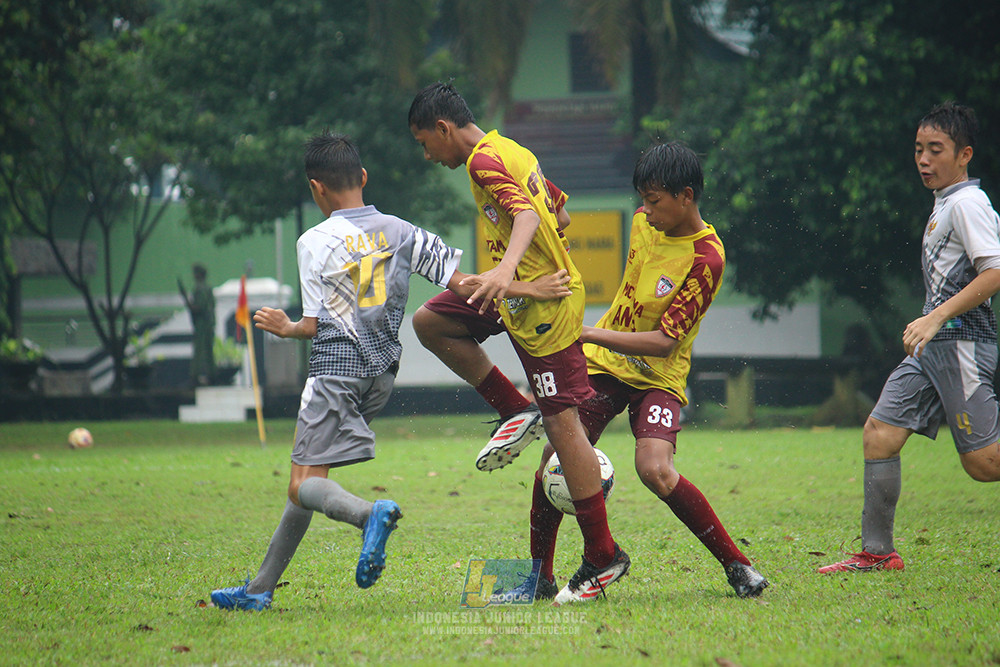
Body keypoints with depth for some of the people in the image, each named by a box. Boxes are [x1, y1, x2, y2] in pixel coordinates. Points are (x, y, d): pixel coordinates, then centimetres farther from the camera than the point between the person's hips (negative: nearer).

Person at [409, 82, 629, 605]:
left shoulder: (484, 160, -15)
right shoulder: (513, 152, 13)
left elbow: (526, 212, -30)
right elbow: (556, 211, 25)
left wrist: (506, 268, -48)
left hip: (542, 307, -10)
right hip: (535, 289, 10)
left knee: (562, 423, -8)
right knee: (430, 320, 14)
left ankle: (603, 557, -5)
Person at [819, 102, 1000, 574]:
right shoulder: (944, 204, 18)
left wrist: (936, 318, -23)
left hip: (962, 344, -10)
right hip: (934, 346, 10)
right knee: (879, 433, 2)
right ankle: (877, 552, 6)